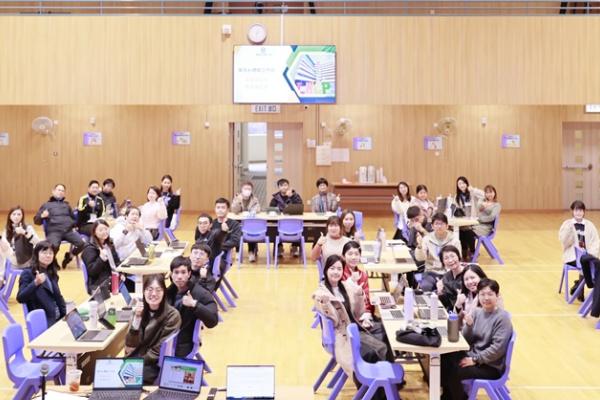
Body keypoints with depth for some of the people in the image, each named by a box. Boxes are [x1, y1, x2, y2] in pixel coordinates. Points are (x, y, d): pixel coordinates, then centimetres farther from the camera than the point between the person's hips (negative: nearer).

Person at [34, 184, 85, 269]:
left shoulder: (66, 205, 28)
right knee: (54, 246, -36)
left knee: (82, 244, -23)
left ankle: (69, 255, 8)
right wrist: (42, 216, -10)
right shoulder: (46, 205, 18)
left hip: (68, 231, 3)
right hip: (54, 231, -3)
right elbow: (36, 220, 12)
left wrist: (73, 226, 18)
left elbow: (73, 218, 38)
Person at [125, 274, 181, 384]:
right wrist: (137, 318, -17)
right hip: (136, 358, 4)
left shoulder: (172, 315, -11)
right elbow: (130, 345, -6)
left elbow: (159, 352, -12)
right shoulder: (140, 310, 1)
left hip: (158, 366, -4)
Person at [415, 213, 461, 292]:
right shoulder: (427, 238, 2)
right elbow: (420, 258, -6)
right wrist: (419, 246, -26)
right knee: (424, 287, -28)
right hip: (431, 272, 1)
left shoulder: (454, 239, 0)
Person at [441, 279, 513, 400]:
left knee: (453, 373, -22)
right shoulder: (476, 312, 3)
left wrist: (475, 360, -18)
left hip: (491, 366, -6)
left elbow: (497, 348, -20)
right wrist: (468, 325, -16)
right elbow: (467, 340, 4)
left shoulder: (502, 317, -15)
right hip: (472, 355, 6)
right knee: (444, 361, -10)